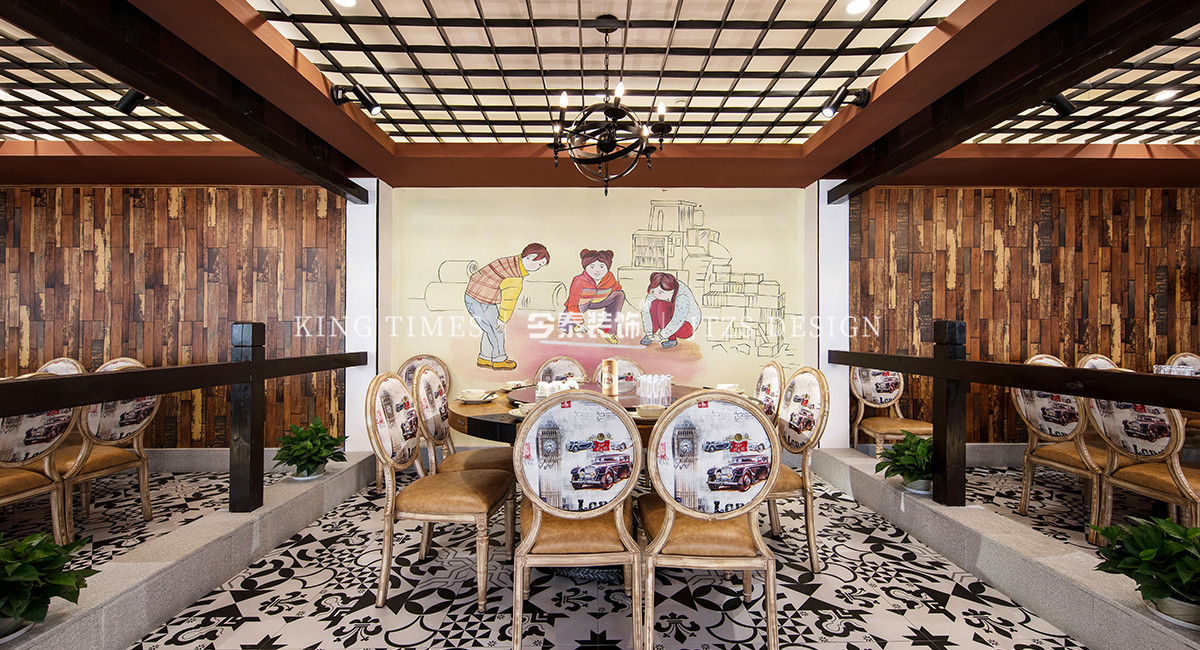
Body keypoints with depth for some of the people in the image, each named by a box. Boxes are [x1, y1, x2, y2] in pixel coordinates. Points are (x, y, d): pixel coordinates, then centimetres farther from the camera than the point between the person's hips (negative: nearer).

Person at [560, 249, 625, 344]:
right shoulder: (579, 281, -30)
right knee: (564, 327, -20)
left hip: (598, 302, 3)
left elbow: (617, 292, 2)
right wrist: (580, 323, -26)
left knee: (620, 294, -20)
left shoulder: (610, 278, -18)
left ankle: (606, 329, -18)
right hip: (581, 304, -3)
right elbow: (572, 304, -27)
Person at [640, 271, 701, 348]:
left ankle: (672, 339, -14)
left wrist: (661, 336, -30)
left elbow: (677, 322, -39)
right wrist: (649, 333, -19)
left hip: (687, 326, -6)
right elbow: (646, 309, -18)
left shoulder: (682, 298, -35)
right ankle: (654, 334, -4)